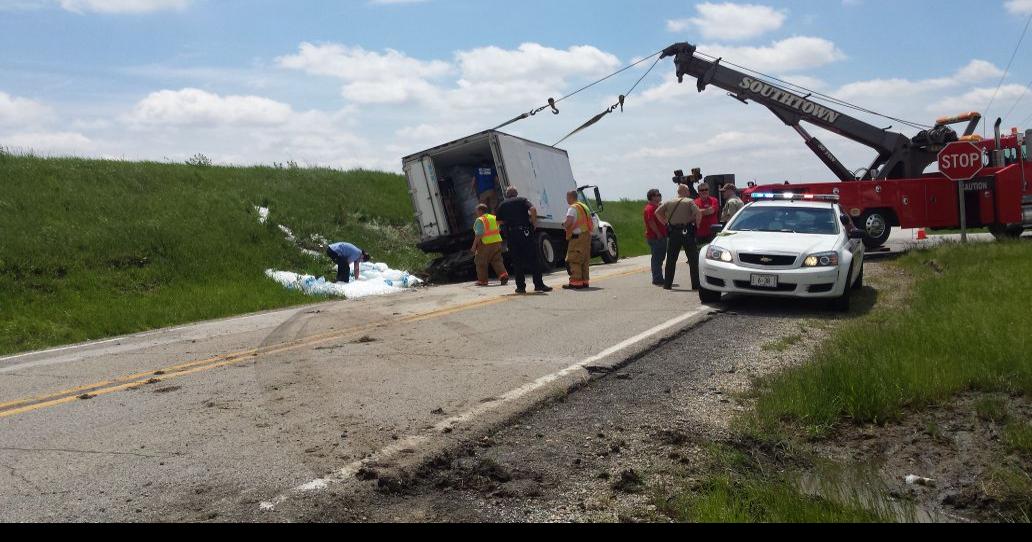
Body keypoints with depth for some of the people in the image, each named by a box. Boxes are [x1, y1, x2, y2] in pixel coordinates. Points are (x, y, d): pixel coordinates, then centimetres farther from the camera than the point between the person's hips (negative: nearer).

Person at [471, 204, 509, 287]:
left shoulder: (480, 220, -12)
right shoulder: (494, 218, 12)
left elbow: (478, 234, -18)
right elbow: (499, 230, 17)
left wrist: (474, 246, -15)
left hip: (485, 244, -7)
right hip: (497, 242, 7)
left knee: (481, 263, 7)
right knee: (497, 261, 9)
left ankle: (482, 280, 12)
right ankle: (503, 275, -9)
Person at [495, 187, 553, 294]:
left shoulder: (502, 205, 13)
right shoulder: (522, 200, 6)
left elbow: (499, 221, 7)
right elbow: (533, 209, -12)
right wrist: (533, 222, -1)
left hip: (511, 234, 2)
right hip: (525, 232, -2)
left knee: (517, 261, 7)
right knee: (532, 258, 2)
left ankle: (521, 286, 5)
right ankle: (539, 284, 0)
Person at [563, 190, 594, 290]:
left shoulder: (573, 208, -10)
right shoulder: (584, 207, 19)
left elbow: (569, 221, -25)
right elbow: (589, 221, 21)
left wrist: (564, 225, -4)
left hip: (577, 236, -9)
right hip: (587, 235, 9)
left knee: (573, 260, -7)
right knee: (584, 260, 13)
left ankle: (576, 282, -10)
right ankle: (585, 281, 16)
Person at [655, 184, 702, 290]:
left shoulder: (670, 202, 7)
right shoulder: (690, 202, -3)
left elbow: (657, 212, 4)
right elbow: (698, 214, -16)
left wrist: (666, 223, 11)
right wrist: (697, 225, 0)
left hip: (673, 233, 3)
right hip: (687, 232, -3)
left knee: (671, 259, 10)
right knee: (693, 259, 5)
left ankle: (667, 284, 12)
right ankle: (696, 284, 5)